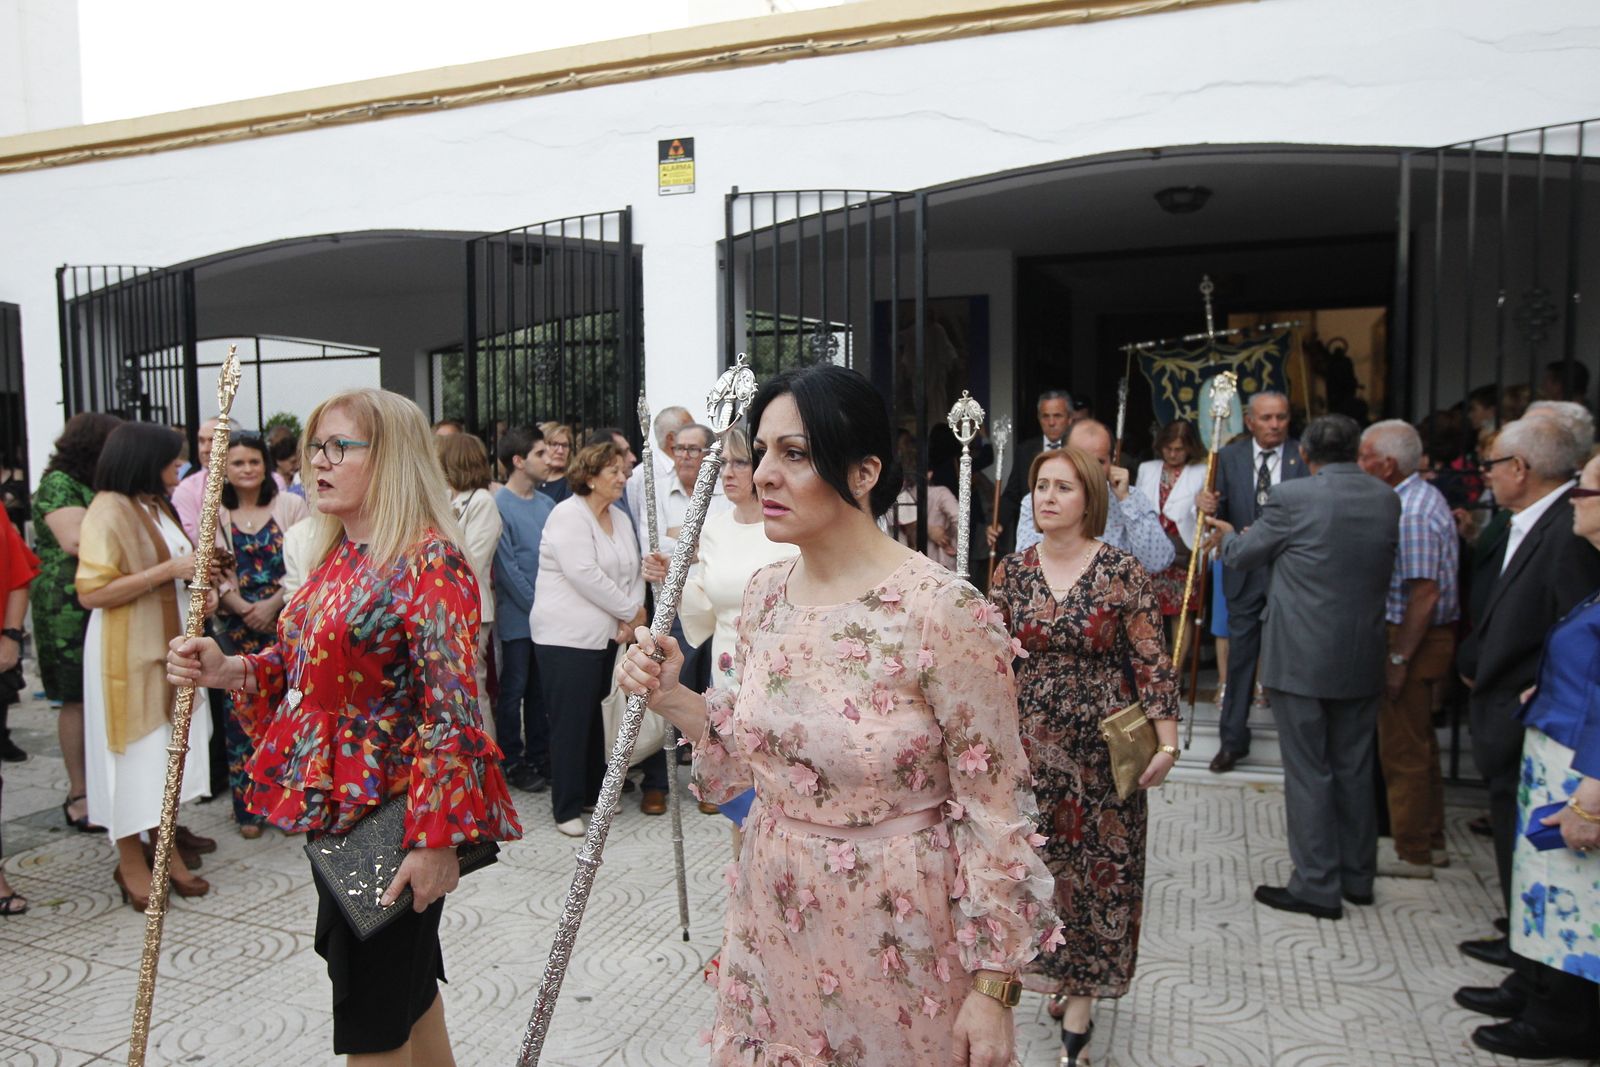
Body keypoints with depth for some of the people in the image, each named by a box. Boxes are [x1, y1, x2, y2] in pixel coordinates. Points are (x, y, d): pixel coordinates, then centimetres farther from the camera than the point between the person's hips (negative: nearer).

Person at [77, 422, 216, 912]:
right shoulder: (108, 510, -14)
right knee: (135, 755, 1)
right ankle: (131, 862, 15)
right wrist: (169, 570, -22)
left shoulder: (158, 506, 13)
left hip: (172, 646, 8)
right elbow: (91, 591, -21)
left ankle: (167, 847, 23)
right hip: (129, 653, -8)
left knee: (171, 752, 11)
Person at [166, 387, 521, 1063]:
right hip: (333, 806, 8)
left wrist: (436, 840, -24)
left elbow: (451, 710, -23)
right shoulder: (338, 555, 8)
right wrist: (228, 671, -2)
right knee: (409, 987, 24)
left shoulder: (428, 561, -19)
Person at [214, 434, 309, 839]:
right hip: (236, 625, 2)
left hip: (285, 622, -1)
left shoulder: (291, 505, 2)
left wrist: (273, 604, -13)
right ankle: (249, 808, 12)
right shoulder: (214, 514, 7)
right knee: (242, 713, 2)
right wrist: (243, 607, -11)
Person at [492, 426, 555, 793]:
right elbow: (507, 566, -14)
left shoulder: (547, 503, 7)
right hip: (517, 617, -6)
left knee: (540, 690, 14)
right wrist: (537, 605, -13)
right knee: (514, 690, 5)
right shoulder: (499, 506, -11)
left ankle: (539, 756, 25)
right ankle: (513, 762, 17)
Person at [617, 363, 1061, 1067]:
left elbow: (994, 812, -17)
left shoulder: (945, 612, -23)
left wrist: (991, 990, -12)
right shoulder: (766, 592, -3)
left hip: (896, 939, -5)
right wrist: (671, 696, -8)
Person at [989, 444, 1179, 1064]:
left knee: (1099, 866, 6)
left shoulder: (1122, 573, -7)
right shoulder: (1012, 571, 1)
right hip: (1030, 744, 3)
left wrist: (1166, 740, -13)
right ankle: (1056, 972, 33)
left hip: (1102, 749, -2)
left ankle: (1080, 999, 21)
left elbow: (1152, 662, -7)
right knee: (1040, 861, 11)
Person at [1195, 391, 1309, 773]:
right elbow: (1220, 510, 0)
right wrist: (1206, 504, -22)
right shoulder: (1229, 457, 3)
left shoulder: (1304, 457, -3)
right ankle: (1232, 740, 17)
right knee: (1240, 656, 7)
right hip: (1245, 572, 1)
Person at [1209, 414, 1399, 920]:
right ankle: (1358, 877, 29)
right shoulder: (1387, 500, 2)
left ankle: (1317, 887, 11)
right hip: (1363, 661, 6)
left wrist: (1228, 533, 21)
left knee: (1308, 773, 3)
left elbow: (1241, 555, -3)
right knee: (1355, 769, 17)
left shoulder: (1293, 498, -14)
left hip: (1301, 660, -5)